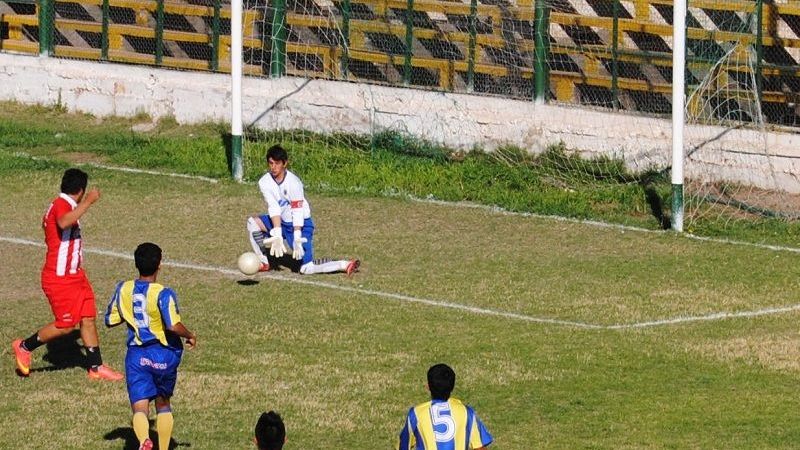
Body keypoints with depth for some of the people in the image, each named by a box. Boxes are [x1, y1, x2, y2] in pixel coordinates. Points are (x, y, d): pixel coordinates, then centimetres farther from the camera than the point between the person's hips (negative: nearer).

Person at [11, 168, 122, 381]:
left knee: (88, 318, 7)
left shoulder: (65, 205, 14)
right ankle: (24, 347, 14)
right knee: (65, 325, -4)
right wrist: (88, 202, -38)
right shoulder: (61, 205, -19)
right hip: (60, 278, -10)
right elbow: (63, 223, -42)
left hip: (74, 275, 10)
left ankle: (96, 367, 11)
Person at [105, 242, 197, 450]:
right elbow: (174, 326, -24)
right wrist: (190, 336, -5)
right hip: (164, 355, -1)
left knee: (139, 408, -7)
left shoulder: (123, 290, -1)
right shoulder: (163, 294, -15)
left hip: (137, 355, 1)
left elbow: (110, 320, 8)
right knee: (163, 405, 21)